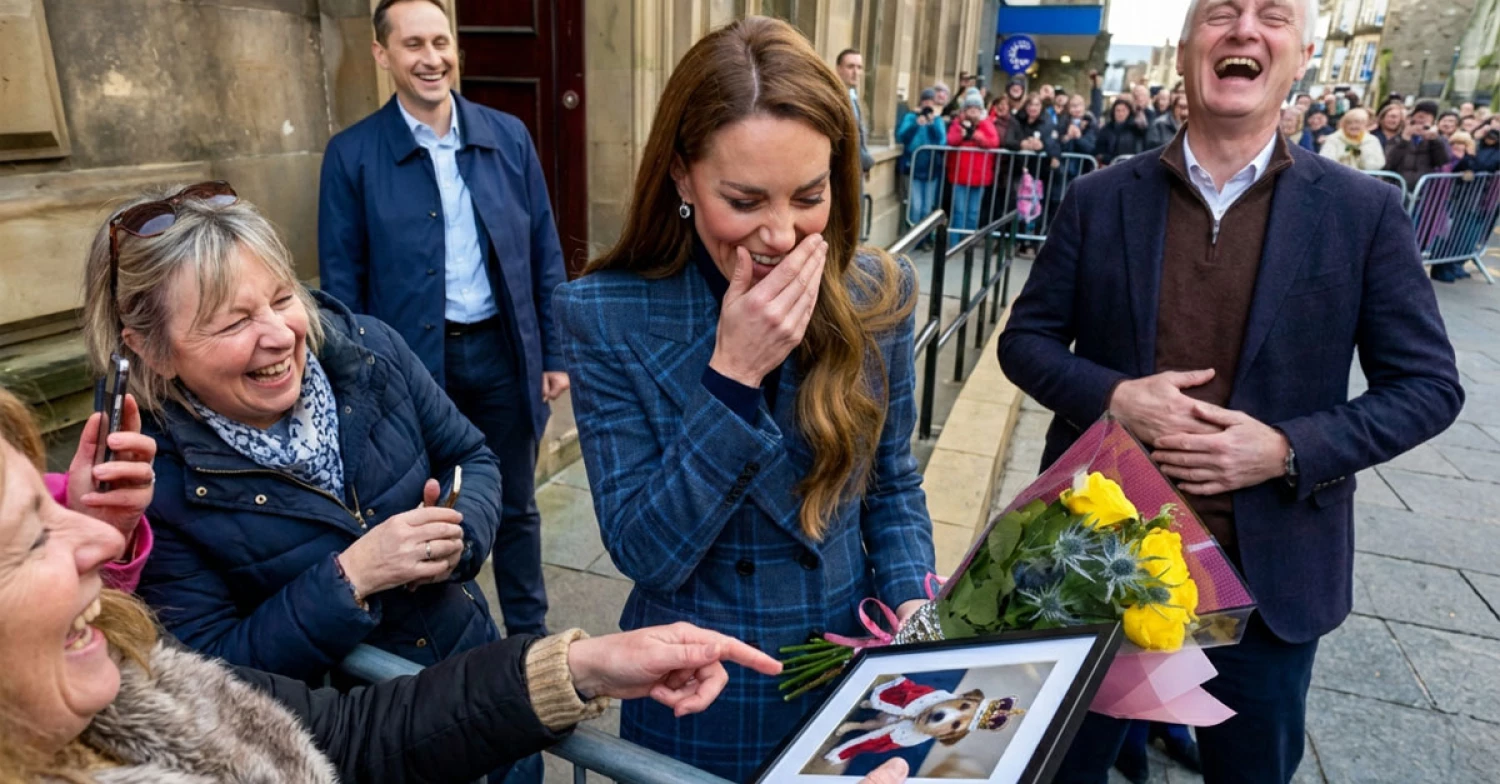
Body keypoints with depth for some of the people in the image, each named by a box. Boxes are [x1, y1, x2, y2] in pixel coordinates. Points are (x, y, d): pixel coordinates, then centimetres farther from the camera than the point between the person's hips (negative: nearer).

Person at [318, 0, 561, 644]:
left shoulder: (508, 136, 1)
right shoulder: (352, 154, -4)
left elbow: (544, 252, 4)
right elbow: (341, 278, -1)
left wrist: (556, 352, 3)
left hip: (503, 350, 2)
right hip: (412, 360, -1)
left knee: (515, 505, 15)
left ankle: (530, 632, 35)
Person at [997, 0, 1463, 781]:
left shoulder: (1363, 211, -5)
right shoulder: (1098, 199, -3)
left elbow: (1428, 384, -2)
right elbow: (1024, 339, 0)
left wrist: (1290, 450, -18)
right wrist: (1114, 396, -18)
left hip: (1266, 570, 0)